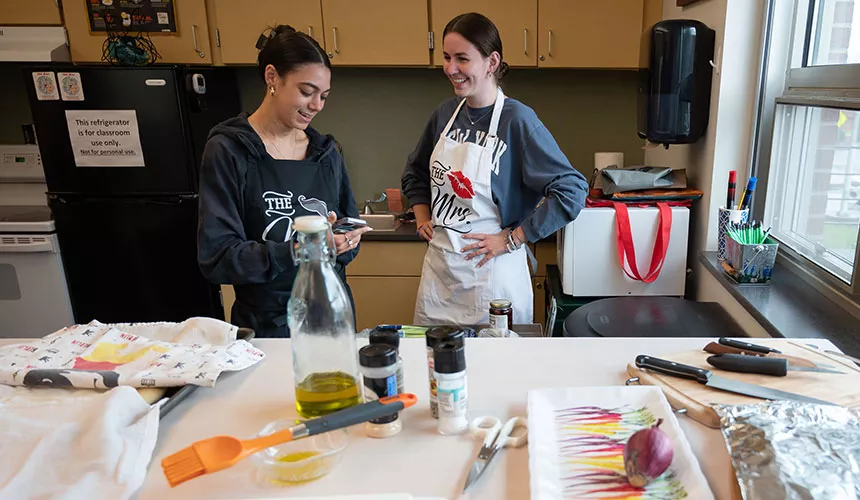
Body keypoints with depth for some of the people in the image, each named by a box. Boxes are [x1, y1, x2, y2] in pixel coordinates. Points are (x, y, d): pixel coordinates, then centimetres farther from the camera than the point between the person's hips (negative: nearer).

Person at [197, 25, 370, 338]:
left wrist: (346, 241, -14)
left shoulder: (326, 151, 4)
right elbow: (217, 258, -16)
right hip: (267, 326, -4)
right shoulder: (228, 151, -11)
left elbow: (351, 233, 9)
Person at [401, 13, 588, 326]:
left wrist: (511, 239, -15)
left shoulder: (517, 120, -14)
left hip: (490, 272, -5)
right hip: (438, 268, 6)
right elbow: (415, 172, 21)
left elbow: (571, 191, -17)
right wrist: (422, 217, 7)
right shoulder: (445, 114, 4)